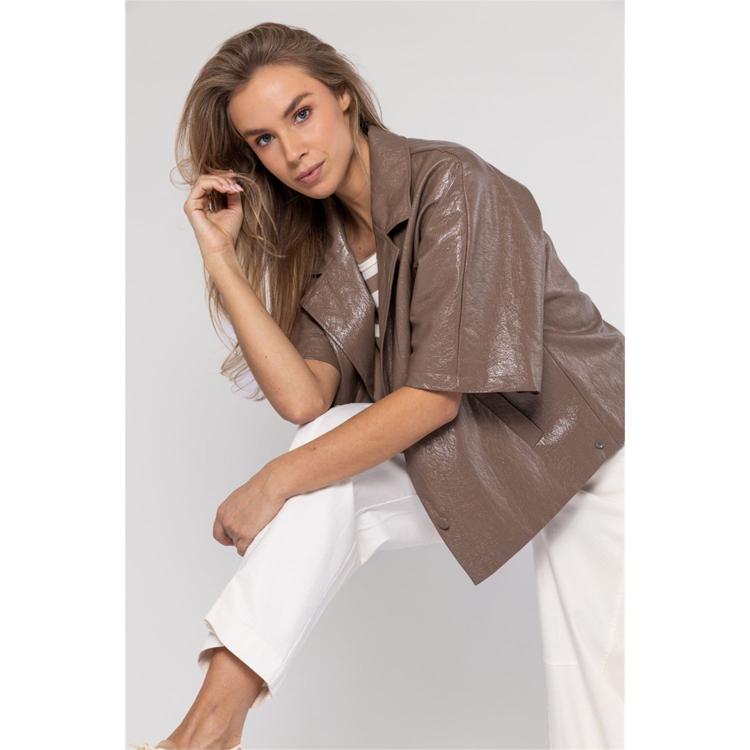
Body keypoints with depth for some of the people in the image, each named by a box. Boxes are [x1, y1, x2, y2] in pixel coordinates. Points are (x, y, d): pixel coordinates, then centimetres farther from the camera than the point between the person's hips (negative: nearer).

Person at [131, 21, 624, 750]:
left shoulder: (450, 181, -18)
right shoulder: (315, 247, 2)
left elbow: (438, 391, -24)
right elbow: (305, 401, -13)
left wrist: (275, 483, -23)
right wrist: (220, 256, -12)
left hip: (590, 442, -4)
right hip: (469, 461, 5)